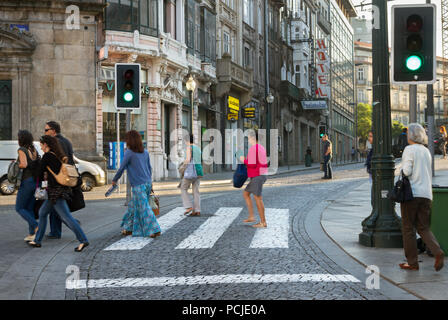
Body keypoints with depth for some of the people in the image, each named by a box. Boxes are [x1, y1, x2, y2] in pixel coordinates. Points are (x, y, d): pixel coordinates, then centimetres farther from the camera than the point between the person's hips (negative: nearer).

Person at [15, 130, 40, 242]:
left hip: (27, 181, -7)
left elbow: (24, 164, -24)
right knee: (29, 208, 14)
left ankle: (36, 227, -15)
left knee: (19, 208, 2)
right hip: (36, 181, 7)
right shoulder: (34, 150, 12)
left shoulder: (22, 150, -11)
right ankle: (31, 234, 8)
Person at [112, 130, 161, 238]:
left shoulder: (129, 152, -9)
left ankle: (155, 230, -8)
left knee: (144, 207, -3)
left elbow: (122, 168, -5)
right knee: (133, 206, 18)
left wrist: (114, 180, 9)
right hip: (147, 183, 7)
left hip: (138, 185, -7)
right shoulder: (145, 152, 9)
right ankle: (129, 228, 25)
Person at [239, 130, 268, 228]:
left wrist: (244, 160, -4)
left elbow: (252, 165, -22)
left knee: (258, 199, -4)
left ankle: (263, 222, 0)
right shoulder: (261, 148, 15)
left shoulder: (253, 148, -15)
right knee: (245, 193, 16)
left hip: (257, 177, -10)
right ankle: (251, 217, 14)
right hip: (261, 175, 10)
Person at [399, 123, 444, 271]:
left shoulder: (409, 149, -7)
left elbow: (407, 171, -13)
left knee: (408, 228, 3)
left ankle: (412, 262, 6)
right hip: (426, 193, 6)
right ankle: (437, 252, -13)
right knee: (423, 227, 10)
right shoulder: (426, 151, 15)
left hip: (411, 192, -6)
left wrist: (402, 168, 6)